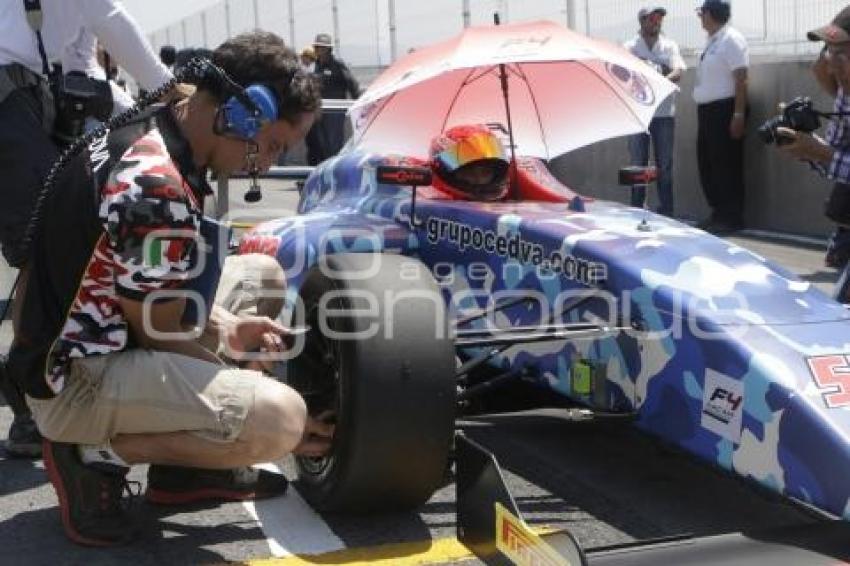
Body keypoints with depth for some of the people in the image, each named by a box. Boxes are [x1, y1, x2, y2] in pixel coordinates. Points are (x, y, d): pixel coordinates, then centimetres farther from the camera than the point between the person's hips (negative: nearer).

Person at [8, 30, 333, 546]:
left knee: (263, 275, 16)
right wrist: (271, 417, -6)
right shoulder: (156, 192, -26)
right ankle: (94, 454, -6)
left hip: (99, 339, 10)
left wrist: (224, 326, -2)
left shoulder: (144, 132, 3)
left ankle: (184, 465, 13)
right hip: (75, 380, -10)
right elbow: (159, 337, -15)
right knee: (278, 419, -27)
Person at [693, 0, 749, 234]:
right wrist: (702, 114, 17)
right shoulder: (712, 42, 14)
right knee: (706, 164, 12)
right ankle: (719, 214, 22)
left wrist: (739, 115, -21)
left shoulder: (731, 39, -10)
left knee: (726, 166, -4)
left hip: (724, 110, -9)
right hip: (707, 110, 9)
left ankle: (731, 218, 3)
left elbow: (741, 79, -15)